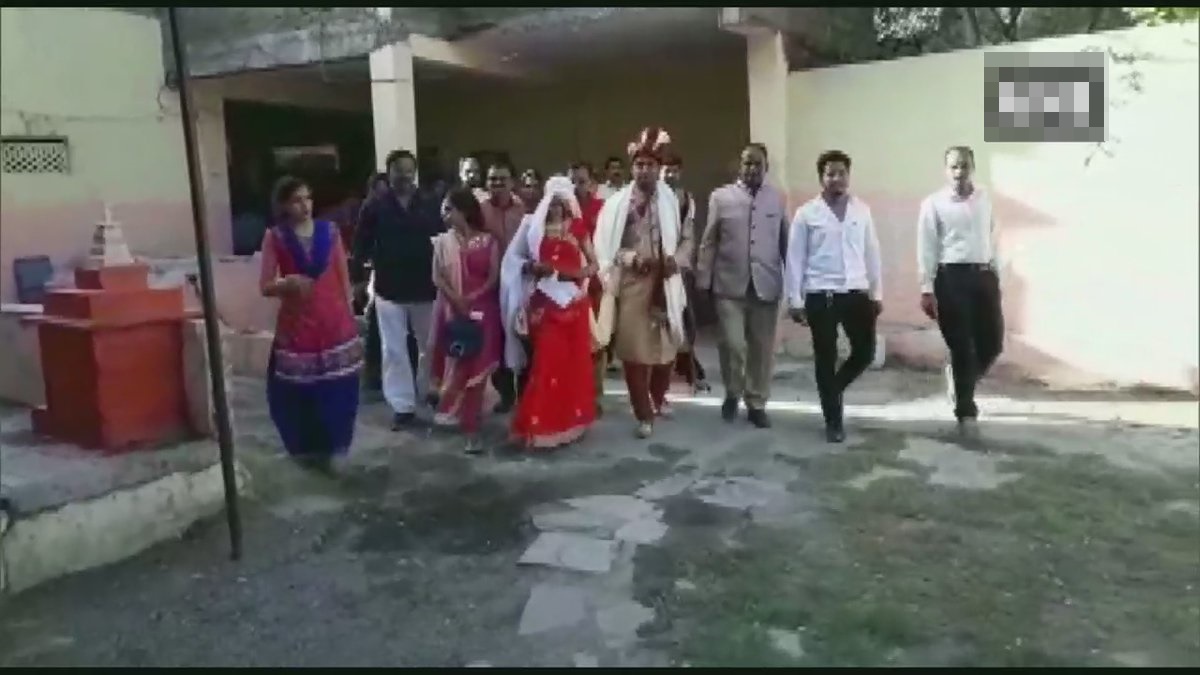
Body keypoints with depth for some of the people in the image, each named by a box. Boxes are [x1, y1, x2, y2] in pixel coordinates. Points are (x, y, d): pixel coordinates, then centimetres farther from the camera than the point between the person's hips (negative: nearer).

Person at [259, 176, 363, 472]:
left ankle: (328, 446, 20)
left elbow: (344, 278, 9)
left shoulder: (329, 231, 4)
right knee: (298, 394, -2)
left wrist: (350, 317, 6)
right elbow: (265, 287, -3)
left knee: (337, 391, 2)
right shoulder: (275, 237, -2)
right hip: (296, 325, -1)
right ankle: (306, 448, 17)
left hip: (334, 323, 2)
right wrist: (287, 283, -24)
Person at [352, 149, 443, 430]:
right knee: (394, 349, 3)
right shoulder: (375, 207, 0)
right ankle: (402, 405, 11)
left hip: (425, 288, 1)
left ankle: (430, 393, 32)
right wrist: (359, 278, -6)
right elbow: (362, 246, 0)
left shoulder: (430, 207, 1)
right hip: (389, 290, 0)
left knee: (430, 345, 12)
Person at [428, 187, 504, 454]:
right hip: (452, 310, 2)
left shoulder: (488, 240, 1)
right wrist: (456, 299, -16)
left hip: (482, 311, -2)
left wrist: (471, 298, -17)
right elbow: (437, 277, -2)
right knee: (455, 364, 5)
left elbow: (494, 277, -4)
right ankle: (455, 416, 23)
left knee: (476, 367, -2)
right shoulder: (443, 241, 7)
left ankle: (471, 429, 3)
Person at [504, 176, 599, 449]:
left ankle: (570, 419, 21)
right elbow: (513, 258, 4)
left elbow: (594, 264, 8)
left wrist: (579, 273, -12)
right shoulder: (534, 225, 2)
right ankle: (541, 423, 6)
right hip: (544, 301, -2)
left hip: (573, 300, 2)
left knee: (573, 360, 7)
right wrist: (532, 266, -14)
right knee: (547, 360, -4)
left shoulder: (577, 227, 6)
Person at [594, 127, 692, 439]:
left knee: (665, 346, 11)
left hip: (664, 282, 1)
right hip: (630, 283, -1)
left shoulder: (672, 200, 3)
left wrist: (676, 260, -13)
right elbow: (604, 244, -2)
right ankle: (644, 414, 12)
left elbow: (687, 238, 6)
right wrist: (632, 258, -15)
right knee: (633, 349, -1)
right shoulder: (617, 202, 1)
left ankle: (658, 399, 37)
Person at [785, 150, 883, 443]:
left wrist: (877, 293, 9)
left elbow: (872, 253, 10)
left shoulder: (862, 210, 7)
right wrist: (794, 300, -5)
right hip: (820, 296, -3)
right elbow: (795, 258, -1)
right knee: (825, 359, 4)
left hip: (857, 293, 3)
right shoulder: (806, 213, -1)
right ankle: (833, 421, 18)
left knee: (865, 352, 4)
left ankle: (833, 390, 33)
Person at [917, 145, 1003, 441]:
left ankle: (959, 379, 33)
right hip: (952, 278, -4)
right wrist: (927, 289, -10)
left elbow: (992, 240, 15)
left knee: (993, 343, 4)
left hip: (984, 276, 4)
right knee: (961, 348, -1)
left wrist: (996, 275, 13)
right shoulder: (933, 204, -1)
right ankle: (966, 411, 11)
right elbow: (927, 249, -4)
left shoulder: (985, 199, 11)